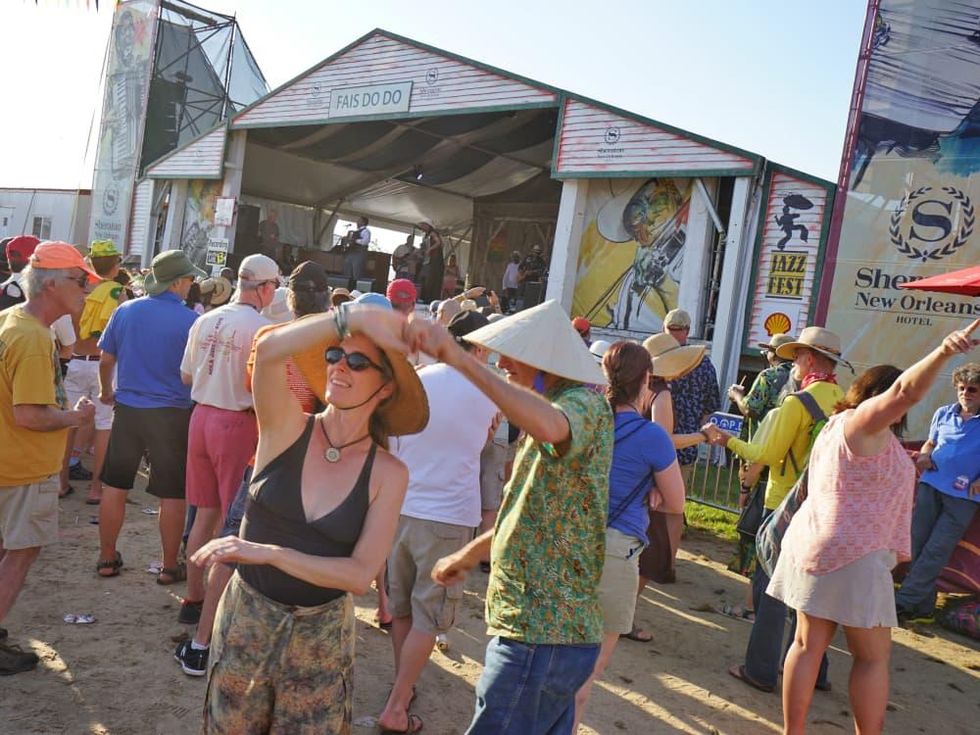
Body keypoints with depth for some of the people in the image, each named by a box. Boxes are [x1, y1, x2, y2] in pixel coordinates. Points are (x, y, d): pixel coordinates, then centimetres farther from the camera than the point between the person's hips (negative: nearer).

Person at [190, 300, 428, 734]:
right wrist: (355, 316, -32)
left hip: (322, 635, 0)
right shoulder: (287, 429, -11)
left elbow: (361, 574, -17)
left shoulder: (388, 474, -10)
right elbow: (269, 349, -31)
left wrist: (269, 552, -23)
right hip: (246, 619, 0)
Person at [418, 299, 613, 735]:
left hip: (542, 636, -10)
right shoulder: (556, 406, 17)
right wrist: (469, 554, 29)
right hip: (548, 626, 10)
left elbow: (549, 426, -41)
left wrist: (461, 359, -41)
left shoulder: (585, 405, -14)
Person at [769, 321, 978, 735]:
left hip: (815, 546, 9)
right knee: (873, 656, 3)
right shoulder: (861, 422, -10)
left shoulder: (838, 425, 18)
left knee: (808, 645, 11)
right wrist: (943, 353, -42)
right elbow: (905, 392, -28)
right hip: (851, 556, -9)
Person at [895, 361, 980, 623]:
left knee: (935, 552, -9)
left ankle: (904, 601, -7)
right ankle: (923, 606, 13)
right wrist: (924, 456, 1)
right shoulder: (943, 413, 11)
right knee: (918, 543, 3)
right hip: (931, 484, 5)